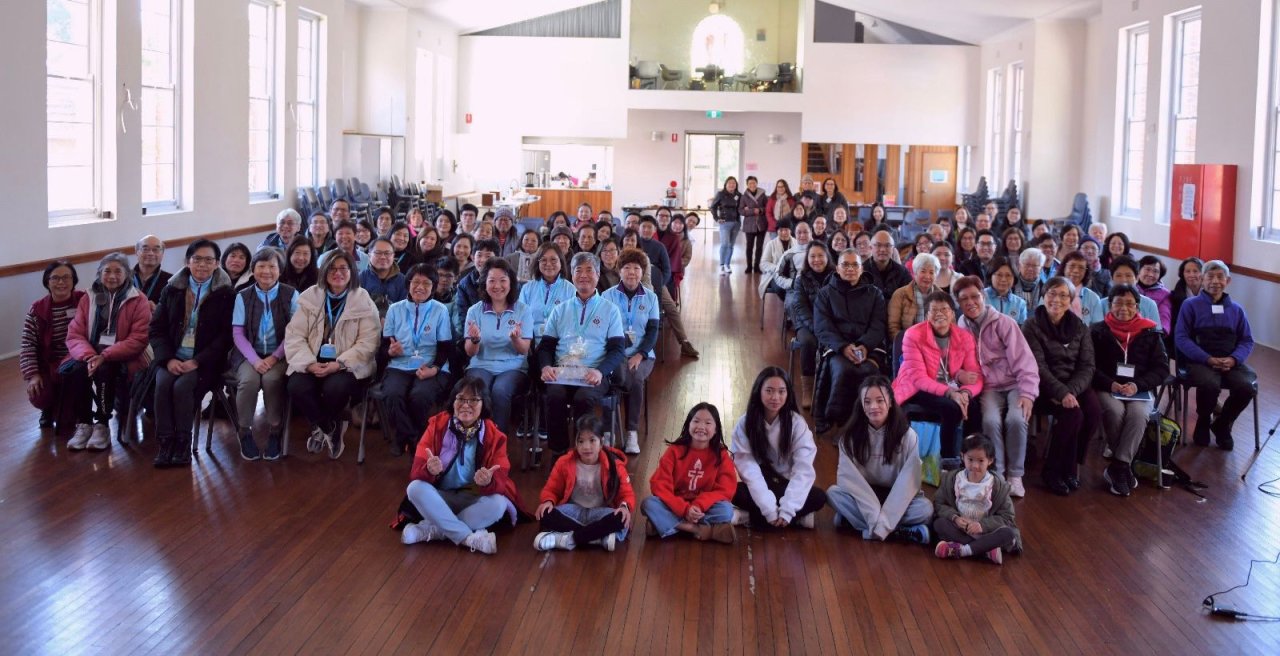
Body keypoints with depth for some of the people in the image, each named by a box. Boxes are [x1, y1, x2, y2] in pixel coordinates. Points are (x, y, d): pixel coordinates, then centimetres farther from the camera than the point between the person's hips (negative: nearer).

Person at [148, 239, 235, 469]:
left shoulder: (226, 294, 2)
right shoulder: (172, 289, 12)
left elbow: (226, 335, -5)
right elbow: (157, 328, 9)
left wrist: (197, 362, -15)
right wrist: (168, 359, -8)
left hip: (204, 361, -3)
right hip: (173, 358, 3)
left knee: (182, 386, -29)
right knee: (163, 383, -27)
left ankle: (183, 444, -17)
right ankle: (165, 442, -21)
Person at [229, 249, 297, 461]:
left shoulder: (291, 295, 2)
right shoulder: (243, 296, 7)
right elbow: (238, 333, 0)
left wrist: (274, 358, -16)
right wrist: (255, 359, -15)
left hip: (279, 356, -1)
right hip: (249, 355, 1)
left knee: (272, 379, -33)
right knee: (249, 380, -31)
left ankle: (275, 432, -15)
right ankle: (245, 432, -11)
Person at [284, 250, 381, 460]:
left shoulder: (364, 303, 0)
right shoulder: (310, 298, 7)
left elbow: (367, 343, -7)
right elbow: (294, 335, 1)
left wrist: (339, 364, -20)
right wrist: (309, 363, -16)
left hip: (347, 365, -2)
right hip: (313, 363, 3)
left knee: (335, 387, -34)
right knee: (297, 386, -28)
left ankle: (322, 427, 3)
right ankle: (330, 429, 0)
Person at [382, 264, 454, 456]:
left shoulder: (440, 310, 7)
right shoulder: (395, 309, 11)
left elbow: (445, 348, 3)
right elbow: (383, 346, 10)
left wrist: (434, 368, -17)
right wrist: (390, 351, -16)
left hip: (432, 369, -1)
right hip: (399, 367, 1)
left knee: (420, 395, -34)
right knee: (392, 395, -33)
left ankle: (404, 438, -5)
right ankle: (412, 438, -9)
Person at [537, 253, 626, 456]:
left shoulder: (610, 310, 13)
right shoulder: (560, 310, 21)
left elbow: (617, 349, 4)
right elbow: (546, 345, 16)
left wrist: (600, 371, -16)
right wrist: (546, 366, -7)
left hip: (594, 374, -2)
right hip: (561, 371, 2)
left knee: (583, 398, -35)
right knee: (555, 395, -32)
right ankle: (558, 453, -19)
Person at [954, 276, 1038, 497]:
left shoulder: (1003, 323, -4)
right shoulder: (961, 329, 6)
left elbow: (1024, 360, -8)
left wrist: (1028, 393, -18)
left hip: (1014, 384, -2)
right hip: (988, 388, 2)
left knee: (1016, 419, -31)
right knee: (990, 420, -30)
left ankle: (1015, 475, -13)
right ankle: (997, 474, -13)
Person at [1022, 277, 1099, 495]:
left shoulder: (1080, 327, 10)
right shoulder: (1032, 326, -2)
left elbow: (1087, 366, 1)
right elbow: (1038, 366, -12)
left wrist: (1071, 391, -18)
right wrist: (1061, 393, -26)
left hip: (1076, 385, 4)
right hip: (1045, 387, -4)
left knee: (1094, 412, -26)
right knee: (1073, 414, -30)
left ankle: (1069, 467, -6)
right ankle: (1053, 471, -11)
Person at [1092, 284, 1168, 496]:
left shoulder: (1150, 333, 9)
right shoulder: (1098, 332, 6)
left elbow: (1161, 369, 5)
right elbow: (1091, 367, 1)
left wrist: (1137, 385, -12)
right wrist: (1111, 384, -18)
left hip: (1141, 390, 1)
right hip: (1107, 389, -1)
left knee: (1138, 414, -32)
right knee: (1115, 411, -34)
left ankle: (1118, 467, -26)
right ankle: (1125, 467, -18)